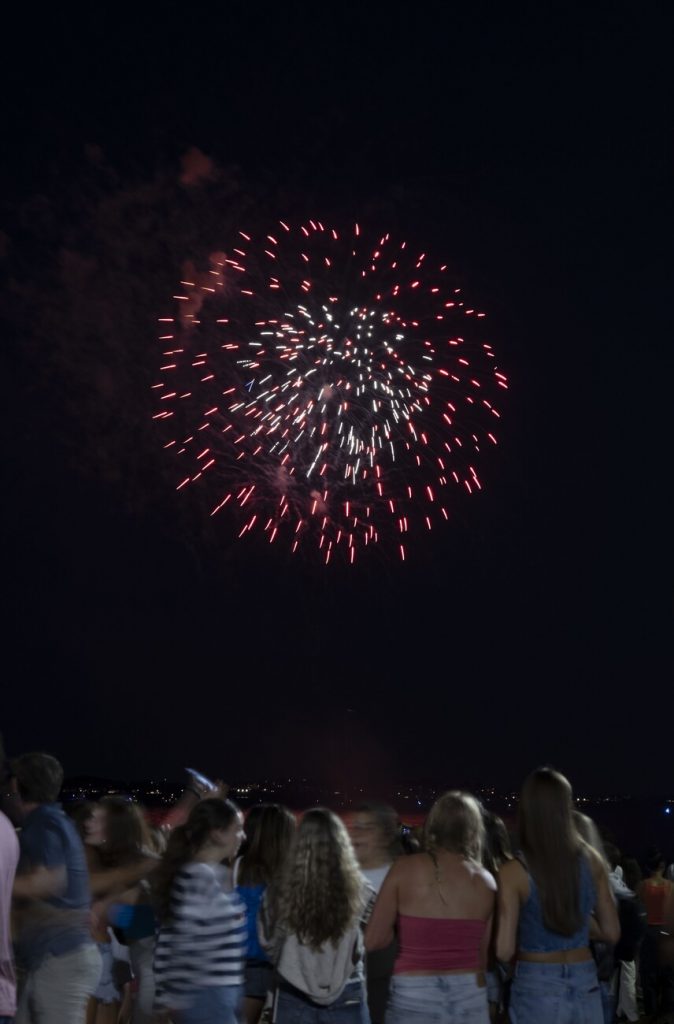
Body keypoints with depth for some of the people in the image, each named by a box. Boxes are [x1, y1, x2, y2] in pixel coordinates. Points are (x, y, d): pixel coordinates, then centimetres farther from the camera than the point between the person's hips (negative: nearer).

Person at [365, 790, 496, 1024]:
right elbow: (485, 955, 4)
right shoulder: (486, 881, 0)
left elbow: (373, 940, -6)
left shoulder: (404, 869, -6)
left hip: (414, 998, -2)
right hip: (469, 997, 2)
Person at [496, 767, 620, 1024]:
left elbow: (504, 951, -13)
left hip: (536, 988, -3)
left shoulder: (514, 872, -13)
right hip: (585, 985, 3)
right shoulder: (591, 861, -2)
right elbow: (611, 933, 6)